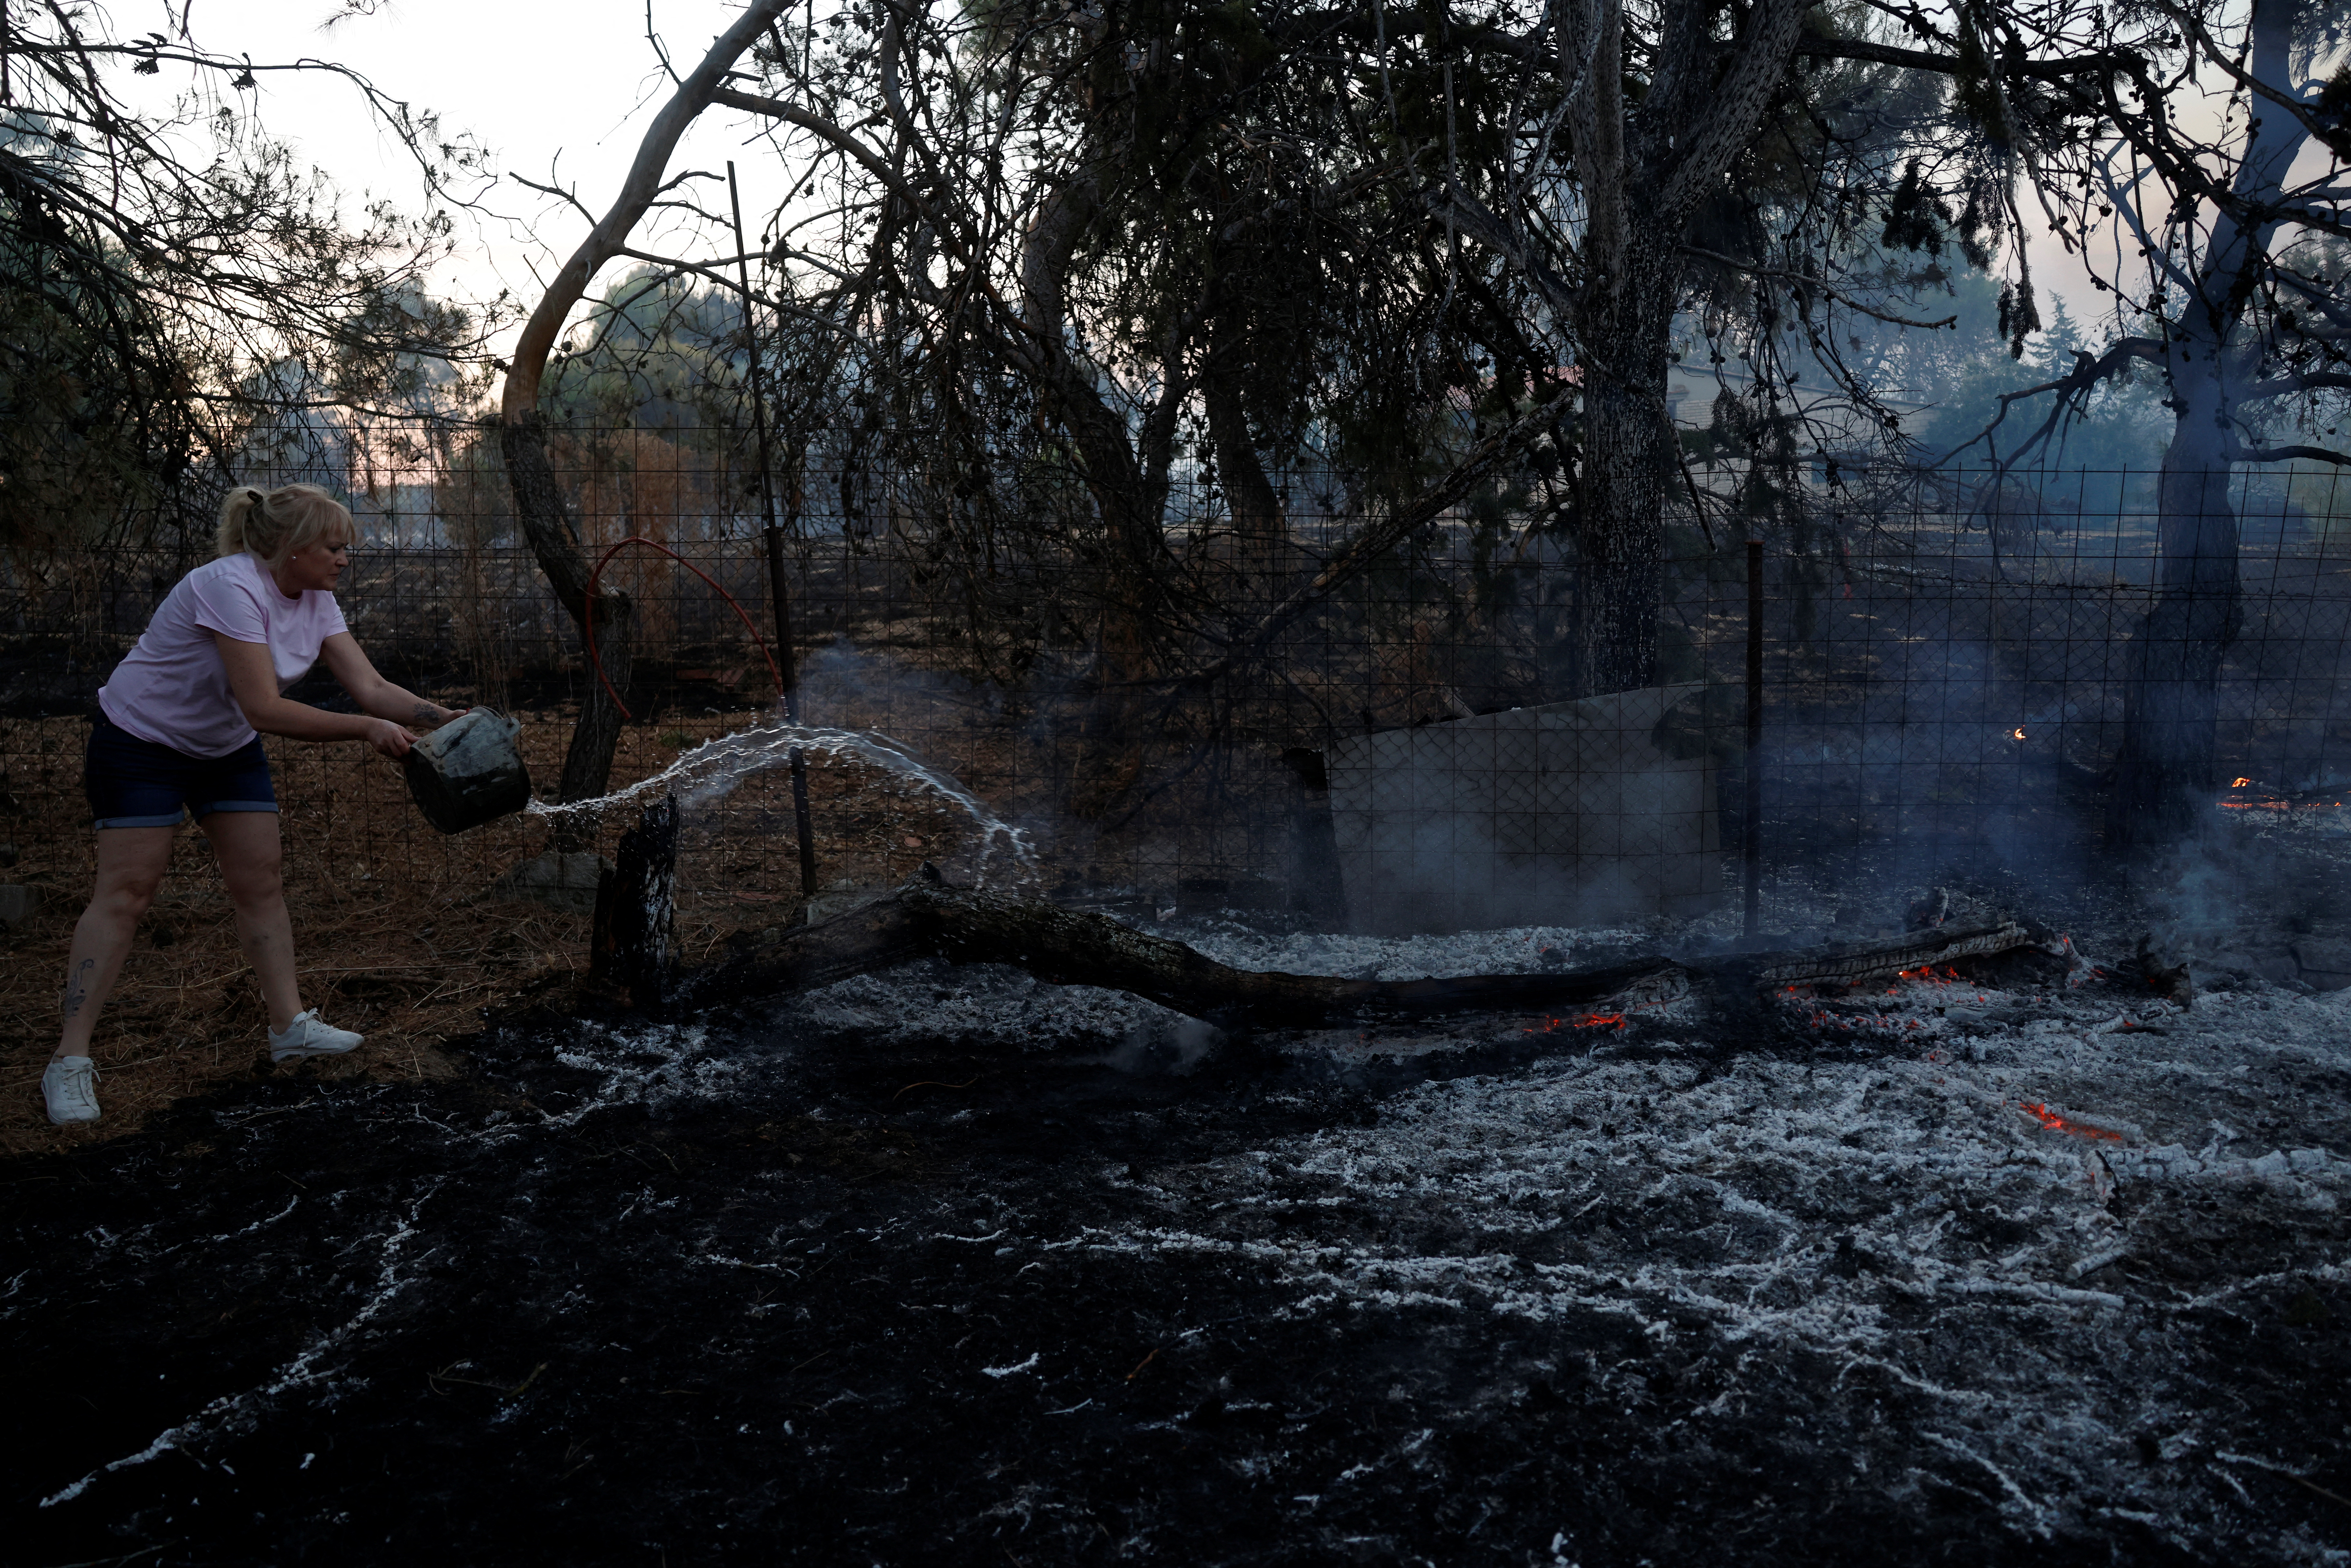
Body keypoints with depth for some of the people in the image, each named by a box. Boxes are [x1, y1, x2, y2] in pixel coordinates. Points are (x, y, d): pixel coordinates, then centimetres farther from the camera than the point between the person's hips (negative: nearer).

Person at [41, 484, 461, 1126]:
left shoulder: (317, 602, -6)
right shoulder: (231, 587, -31)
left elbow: (371, 688, -10)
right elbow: (266, 710, -35)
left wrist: (444, 717, -24)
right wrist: (367, 729, -32)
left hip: (227, 748, 8)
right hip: (143, 741, -8)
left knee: (261, 880, 4)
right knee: (126, 892, -9)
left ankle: (290, 1025, 12)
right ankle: (70, 1061, -3)